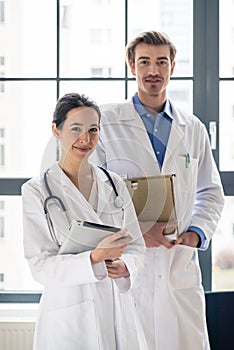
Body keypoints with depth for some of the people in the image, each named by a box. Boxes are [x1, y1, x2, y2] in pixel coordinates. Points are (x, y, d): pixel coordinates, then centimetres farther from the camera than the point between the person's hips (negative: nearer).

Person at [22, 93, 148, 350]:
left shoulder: (114, 185, 7)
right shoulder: (36, 191, -6)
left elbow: (136, 245, 11)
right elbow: (40, 265, -10)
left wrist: (124, 266, -10)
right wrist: (94, 258, -23)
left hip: (118, 308, 4)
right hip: (68, 316, -4)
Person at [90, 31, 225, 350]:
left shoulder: (193, 129, 13)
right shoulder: (106, 123, 2)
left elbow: (210, 191, 20)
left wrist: (197, 232, 1)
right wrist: (135, 230, -12)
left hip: (181, 267, 3)